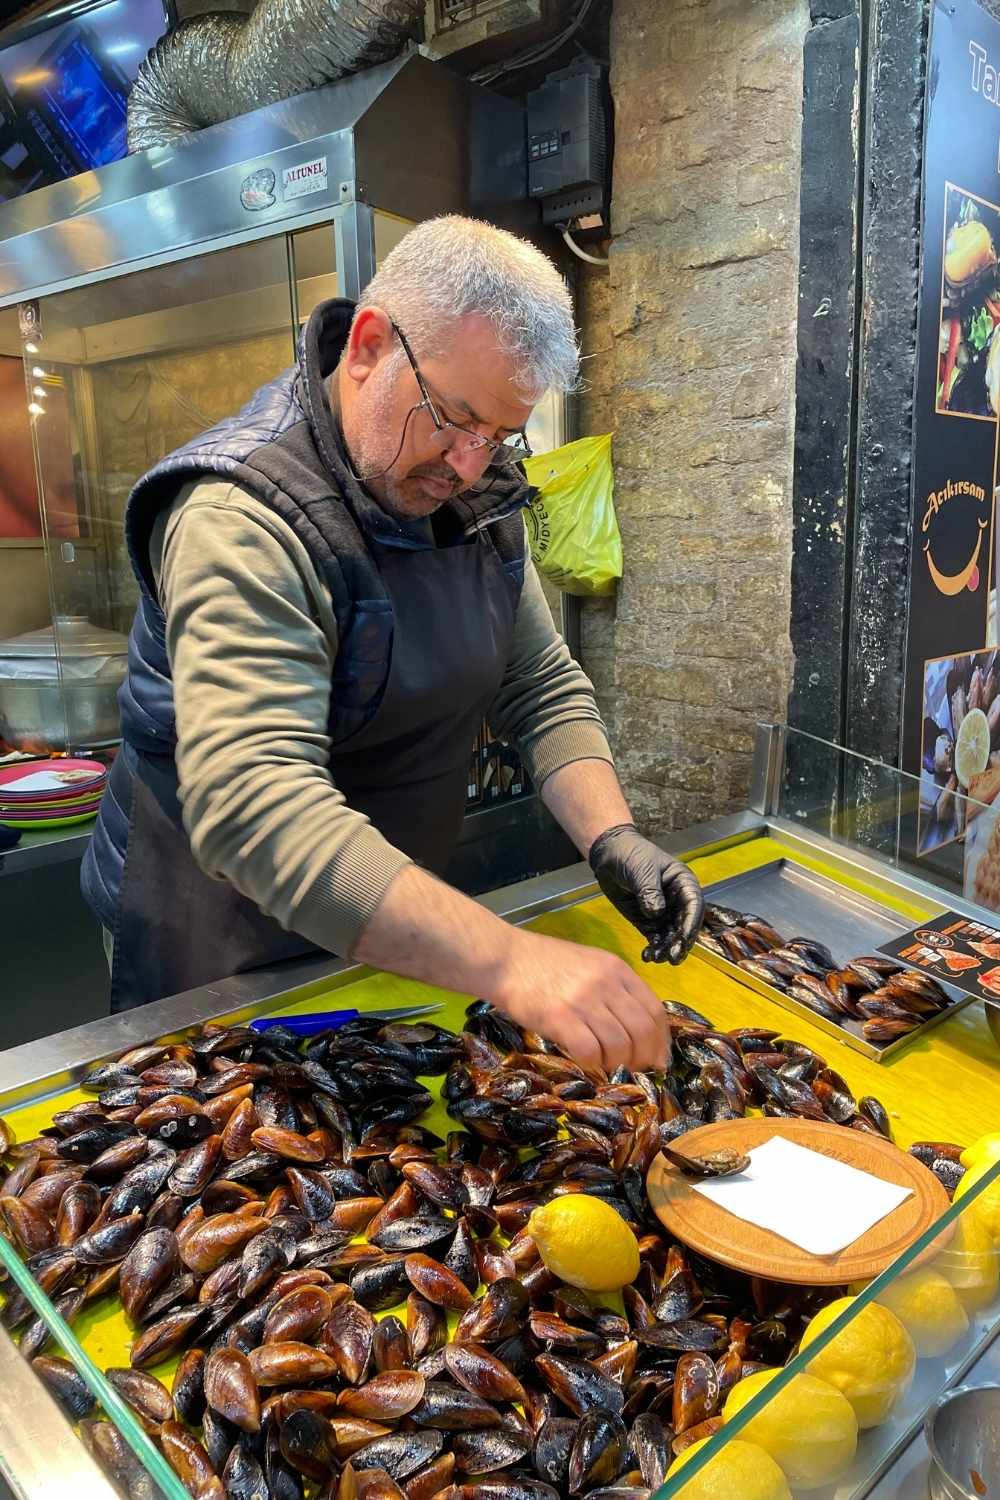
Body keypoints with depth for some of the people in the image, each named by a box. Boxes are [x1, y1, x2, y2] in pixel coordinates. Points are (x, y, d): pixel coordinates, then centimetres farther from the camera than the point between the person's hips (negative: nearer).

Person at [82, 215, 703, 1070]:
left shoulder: (474, 491, -4)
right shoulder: (244, 519, -29)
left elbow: (543, 688, -1)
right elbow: (250, 809, -41)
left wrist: (610, 838, -18)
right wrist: (508, 962, -50)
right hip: (218, 961, -6)